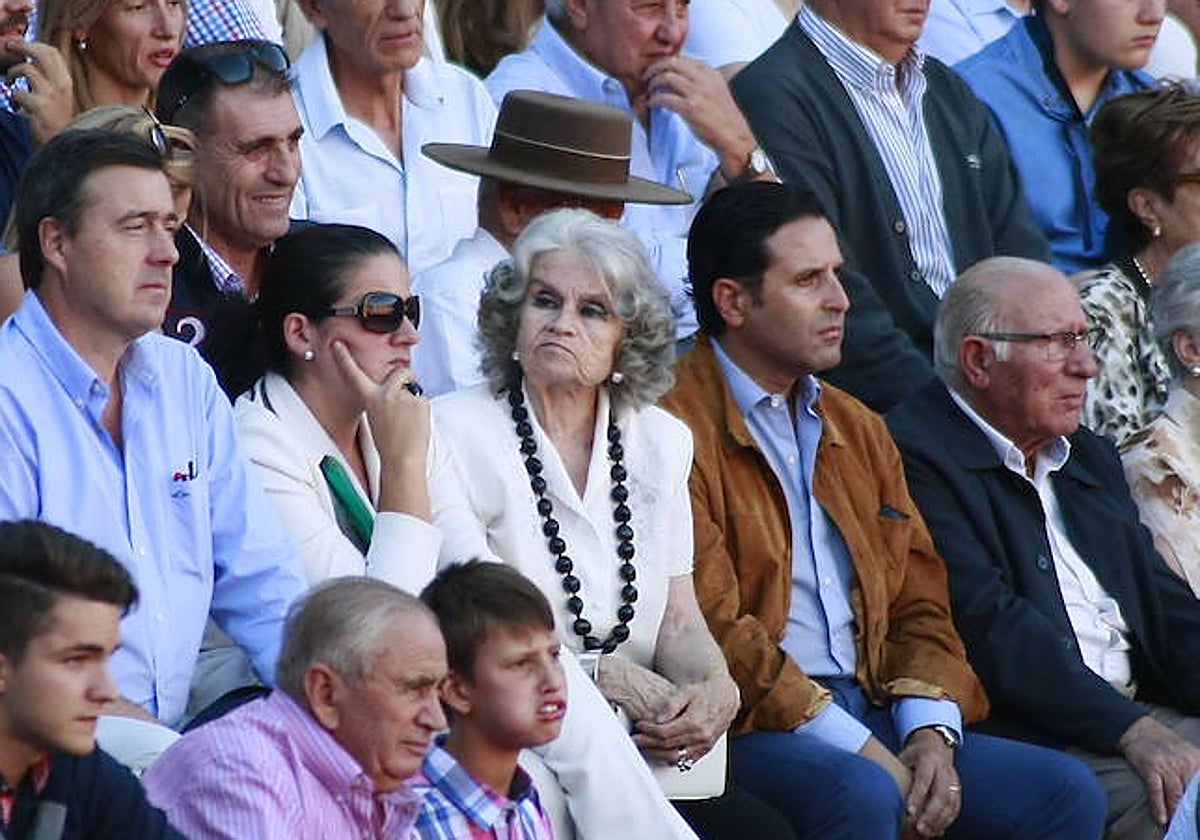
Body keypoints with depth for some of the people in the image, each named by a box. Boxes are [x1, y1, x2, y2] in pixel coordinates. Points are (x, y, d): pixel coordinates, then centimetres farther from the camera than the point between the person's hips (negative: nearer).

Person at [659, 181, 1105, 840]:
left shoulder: (858, 430, 21)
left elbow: (919, 605, 18)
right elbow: (712, 626, -15)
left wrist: (931, 730, -3)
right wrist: (866, 753, -16)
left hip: (873, 712, 8)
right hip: (749, 730, -8)